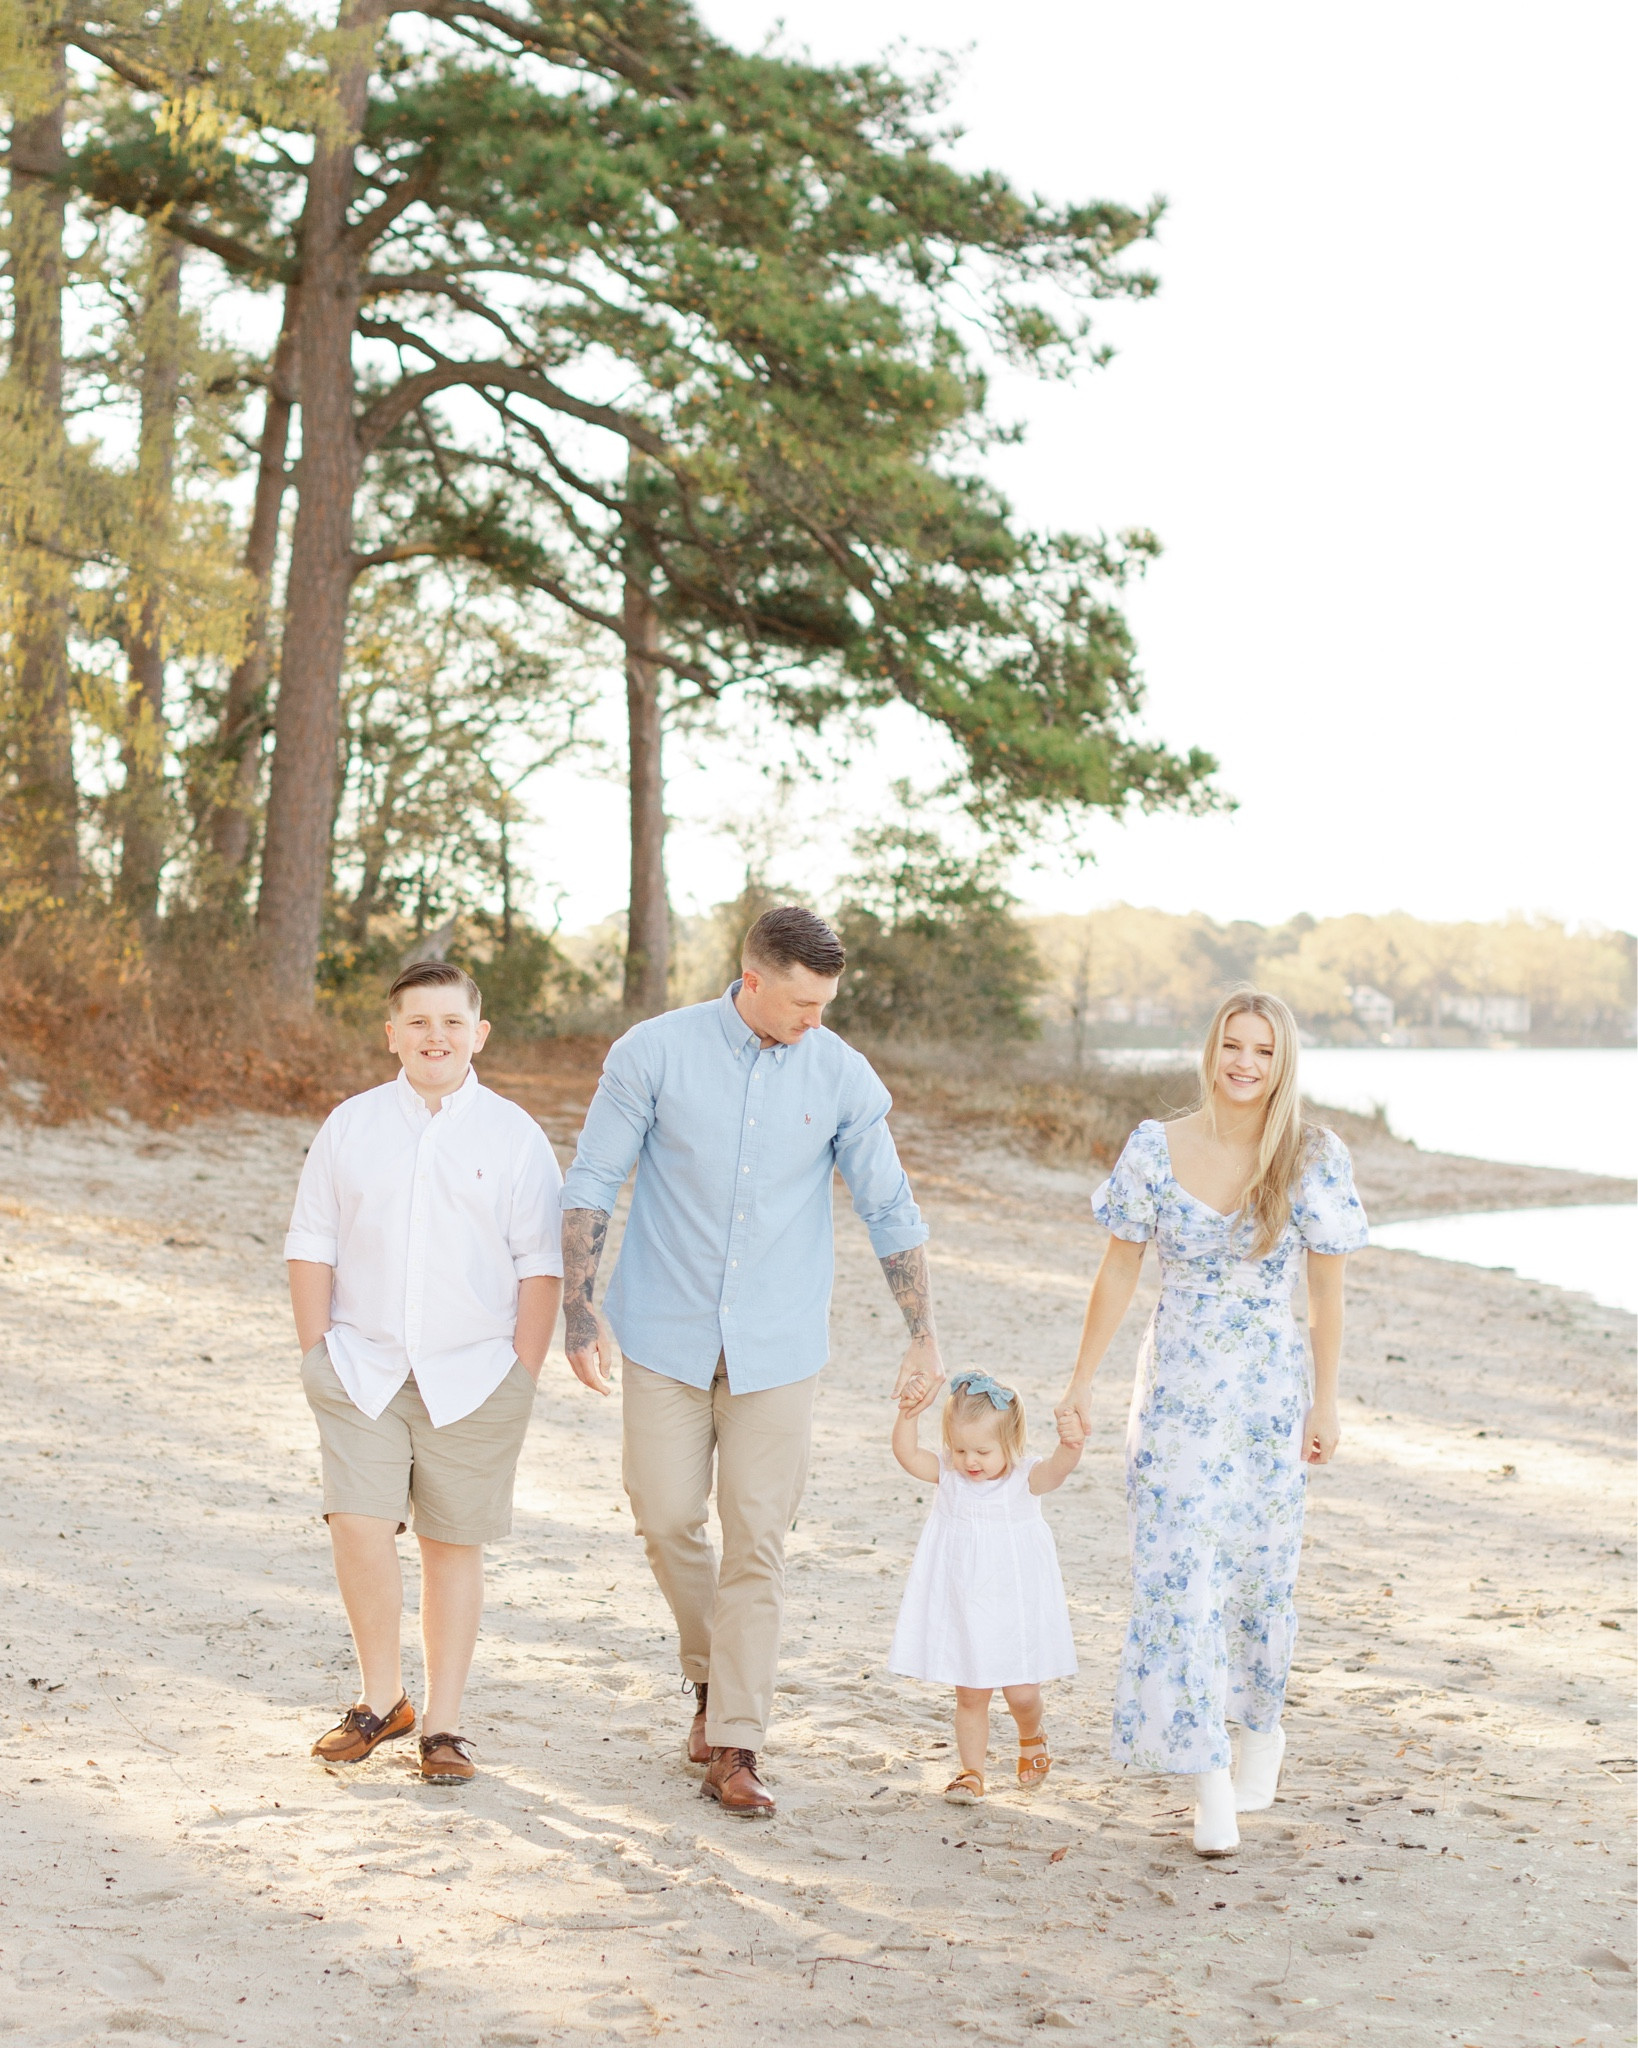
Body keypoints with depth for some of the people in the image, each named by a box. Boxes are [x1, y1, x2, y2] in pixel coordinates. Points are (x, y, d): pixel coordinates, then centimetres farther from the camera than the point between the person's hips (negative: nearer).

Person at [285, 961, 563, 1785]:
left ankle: (442, 1722, 15)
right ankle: (380, 1699, 9)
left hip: (472, 1376, -1)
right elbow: (311, 1247, 8)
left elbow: (541, 1266, 1)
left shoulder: (514, 1137, 1)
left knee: (453, 1544, 5)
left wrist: (521, 1375, -4)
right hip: (363, 1370, 1)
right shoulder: (350, 1127, 5)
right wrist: (316, 1353, 2)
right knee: (360, 1527, -11)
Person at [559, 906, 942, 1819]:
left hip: (778, 1344, 0)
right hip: (667, 1333, 0)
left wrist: (926, 1333, 1)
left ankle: (736, 1747, 3)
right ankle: (712, 1673, 30)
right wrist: (581, 1307, -7)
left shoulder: (843, 1076, -2)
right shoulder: (654, 1052, -6)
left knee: (758, 1539, -3)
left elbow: (890, 1210, 4)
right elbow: (594, 1182, 0)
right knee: (668, 1519, 2)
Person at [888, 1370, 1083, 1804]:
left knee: (1021, 1693, 3)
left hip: (1015, 1609, -2)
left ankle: (1031, 1737, 36)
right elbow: (907, 1455, -16)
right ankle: (972, 1771, 23)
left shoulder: (1026, 1478, -12)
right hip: (961, 1612, 2)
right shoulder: (948, 1474, -3)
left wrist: (1071, 1445, -54)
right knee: (970, 1696, 8)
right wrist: (907, 1415, -33)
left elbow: (1057, 1470, -32)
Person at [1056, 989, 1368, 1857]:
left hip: (1269, 1393, 0)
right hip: (1175, 1389, 0)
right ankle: (1210, 1783, 0)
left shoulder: (1315, 1159, -7)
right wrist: (1082, 1381, 5)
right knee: (1176, 1572, -6)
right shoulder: (1156, 1150, -6)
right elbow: (1118, 1272, 3)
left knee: (1260, 1570, 9)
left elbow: (1326, 1288, 0)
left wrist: (1325, 1402, 2)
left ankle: (1261, 1727, 36)